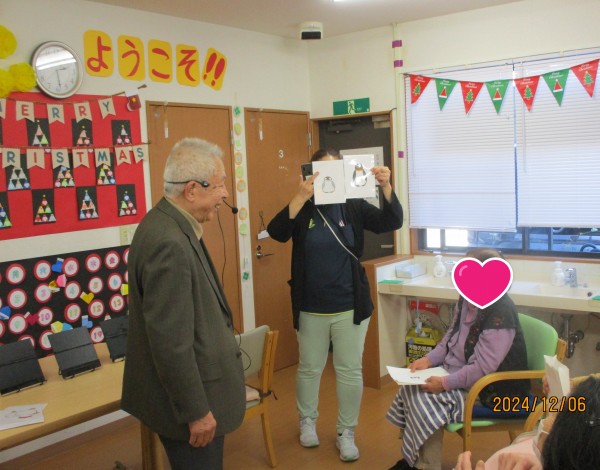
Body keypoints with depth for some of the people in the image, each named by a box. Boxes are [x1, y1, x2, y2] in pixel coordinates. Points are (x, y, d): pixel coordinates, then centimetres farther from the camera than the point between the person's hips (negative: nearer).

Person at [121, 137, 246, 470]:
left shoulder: (170, 225, 3)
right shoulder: (168, 243, -27)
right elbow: (170, 340, -27)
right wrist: (196, 410, -19)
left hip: (192, 392, 10)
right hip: (187, 401, -10)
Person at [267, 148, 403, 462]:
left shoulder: (354, 207, -4)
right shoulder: (302, 209, -7)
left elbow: (391, 222, -14)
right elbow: (277, 233, -24)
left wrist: (386, 187, -31)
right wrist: (301, 197, -37)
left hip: (350, 307, 0)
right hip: (311, 309, 0)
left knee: (350, 371, 9)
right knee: (309, 368, 16)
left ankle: (346, 433, 26)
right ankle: (307, 420, 39)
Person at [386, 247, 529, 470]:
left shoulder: (500, 313, -27)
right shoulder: (467, 298, 0)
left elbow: (483, 368, -28)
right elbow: (451, 336, 14)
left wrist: (445, 383, -24)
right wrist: (429, 359, 0)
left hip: (491, 390, -9)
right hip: (461, 372, 9)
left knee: (426, 401, -21)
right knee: (411, 387, 0)